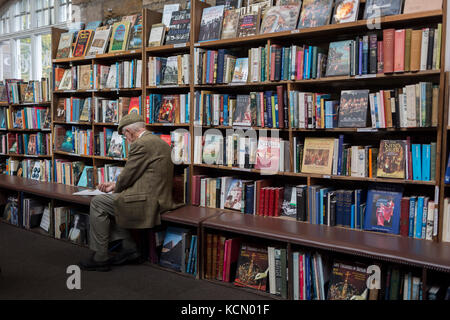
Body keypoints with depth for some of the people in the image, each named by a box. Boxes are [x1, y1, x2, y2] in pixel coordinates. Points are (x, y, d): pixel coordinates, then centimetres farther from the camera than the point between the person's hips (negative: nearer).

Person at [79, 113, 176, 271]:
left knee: (97, 203, 1)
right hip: (157, 197, 10)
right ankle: (128, 247, 20)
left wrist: (115, 188, 11)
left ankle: (100, 258, 8)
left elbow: (127, 176, -11)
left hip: (148, 202, -10)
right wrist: (114, 185, 19)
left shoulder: (141, 144, -15)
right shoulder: (159, 141, 17)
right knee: (110, 201, 23)